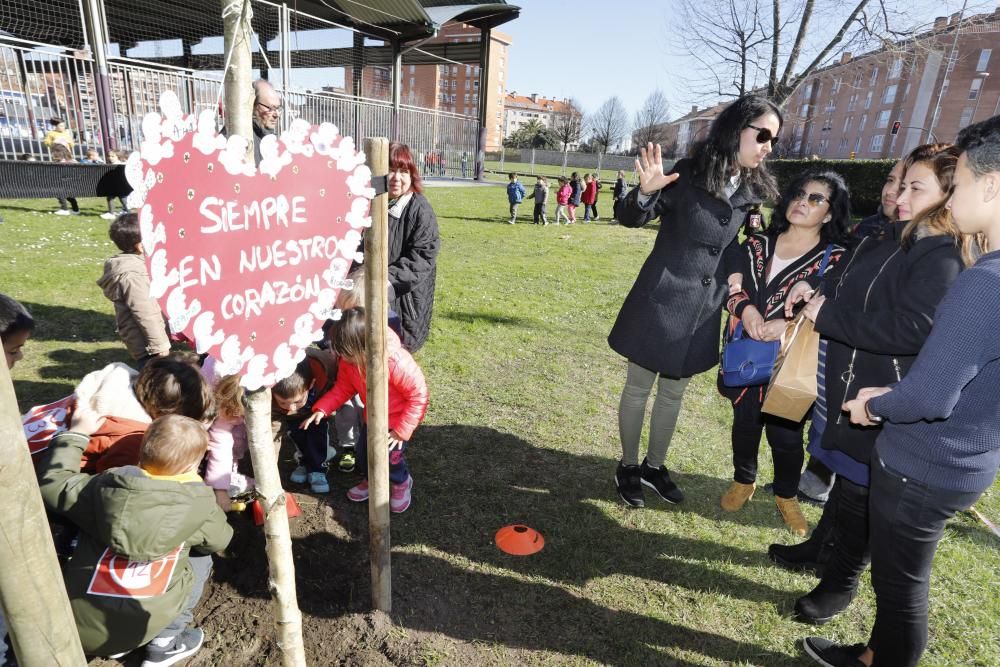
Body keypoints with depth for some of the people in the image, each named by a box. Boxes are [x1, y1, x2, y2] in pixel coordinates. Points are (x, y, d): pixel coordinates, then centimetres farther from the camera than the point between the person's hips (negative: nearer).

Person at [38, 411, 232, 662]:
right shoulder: (199, 502, -13)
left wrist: (76, 433, 12)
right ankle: (165, 644, 14)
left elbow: (51, 485, 4)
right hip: (138, 629, -2)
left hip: (76, 624, 2)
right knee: (199, 559, 20)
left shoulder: (105, 486, -12)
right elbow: (219, 540, 5)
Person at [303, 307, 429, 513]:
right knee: (363, 451, 12)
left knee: (391, 456, -8)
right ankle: (372, 480, 44)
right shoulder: (350, 361, -18)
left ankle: (401, 482, 26)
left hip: (398, 418, -6)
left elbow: (419, 395, -28)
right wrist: (322, 409, -20)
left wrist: (402, 430, -25)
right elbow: (343, 388, -4)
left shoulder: (397, 362, -38)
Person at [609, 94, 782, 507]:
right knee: (639, 387, 9)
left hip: (703, 310, 6)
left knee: (674, 393, 17)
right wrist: (646, 191, -31)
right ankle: (628, 467, 27)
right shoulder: (688, 174, -12)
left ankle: (654, 466, 35)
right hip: (661, 301, -5)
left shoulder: (751, 190, 5)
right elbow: (631, 219, -11)